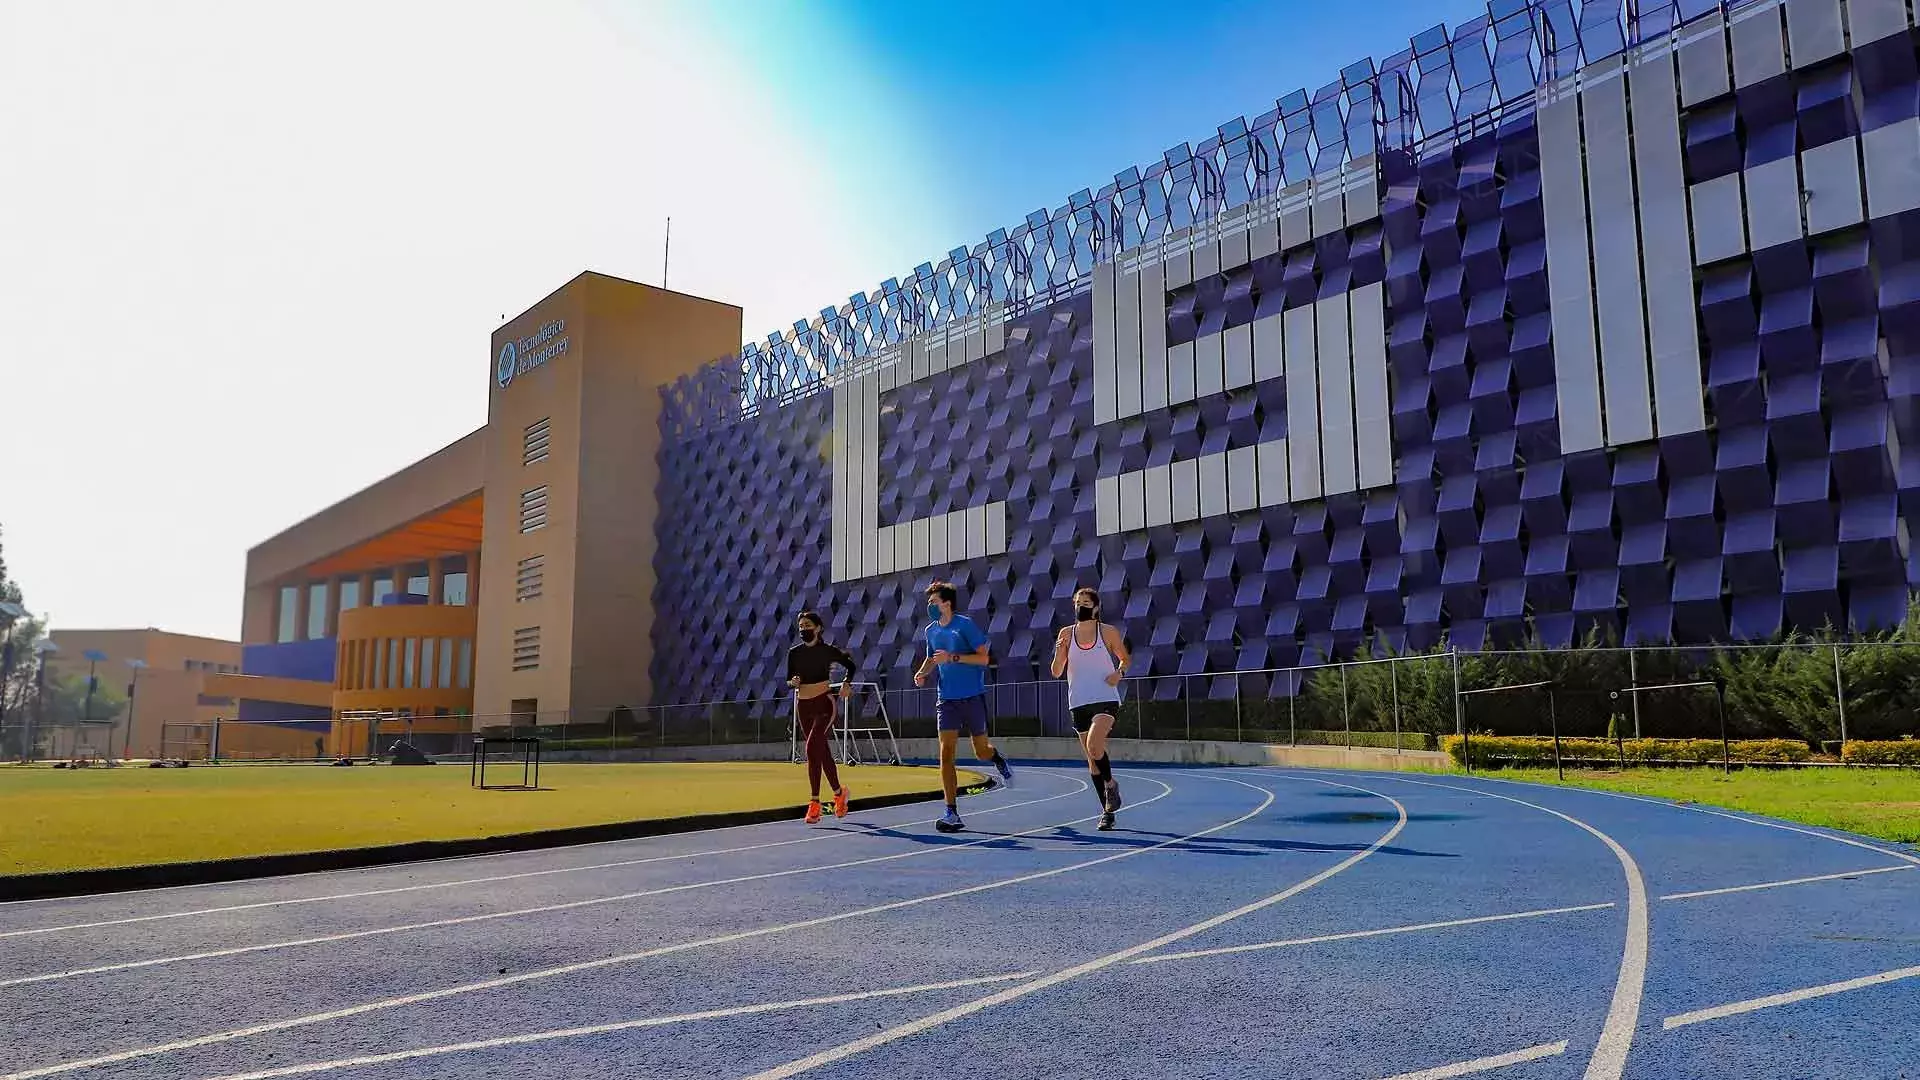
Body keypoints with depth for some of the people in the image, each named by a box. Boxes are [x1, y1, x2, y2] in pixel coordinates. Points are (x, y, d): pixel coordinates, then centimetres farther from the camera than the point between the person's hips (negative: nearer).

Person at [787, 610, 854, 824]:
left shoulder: (828, 650, -3)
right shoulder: (794, 653, 6)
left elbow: (850, 665, 11)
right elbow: (788, 680, 9)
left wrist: (847, 684, -2)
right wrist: (793, 682, -13)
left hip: (824, 703, -5)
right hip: (803, 706, 5)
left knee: (812, 749, -18)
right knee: (823, 752, 11)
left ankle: (815, 802, -11)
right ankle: (839, 792, 26)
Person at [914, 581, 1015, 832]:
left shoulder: (965, 624, -10)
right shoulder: (931, 630, 7)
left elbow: (984, 658, -13)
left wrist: (953, 657, -23)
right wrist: (922, 673, 2)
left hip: (972, 697, -4)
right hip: (946, 699, 4)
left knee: (982, 752, 7)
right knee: (946, 753, -9)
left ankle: (999, 760, 45)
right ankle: (952, 813, -7)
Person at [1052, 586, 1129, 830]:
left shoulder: (1109, 632, 0)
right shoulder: (1066, 633, 4)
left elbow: (1125, 657, 16)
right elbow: (1056, 672, 5)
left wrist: (1119, 672, -5)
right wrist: (1059, 651, -14)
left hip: (1106, 700, -3)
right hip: (1079, 702, 3)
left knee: (1094, 746, -25)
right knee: (1092, 759, 7)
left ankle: (1110, 783, 3)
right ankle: (1107, 810, 20)